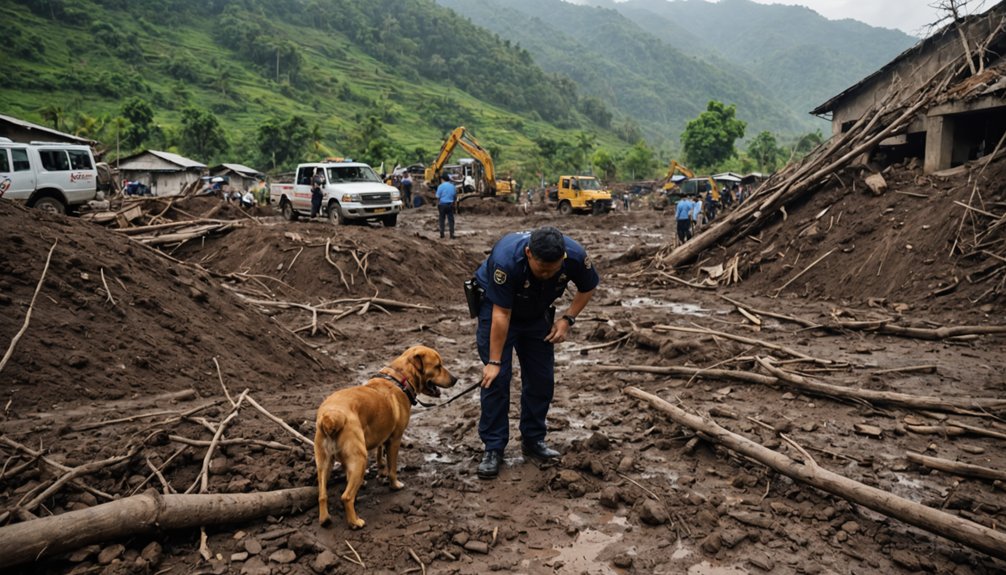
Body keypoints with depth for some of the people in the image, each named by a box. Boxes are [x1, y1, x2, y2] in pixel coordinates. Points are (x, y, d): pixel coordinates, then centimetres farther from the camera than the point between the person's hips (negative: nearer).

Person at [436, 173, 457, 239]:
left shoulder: (441, 186, -7)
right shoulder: (453, 186, 6)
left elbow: (438, 198, -9)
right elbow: (455, 197, 10)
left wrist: (437, 206, -2)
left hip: (442, 204, -3)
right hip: (450, 205, 3)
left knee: (441, 219, 7)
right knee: (451, 220, 5)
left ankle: (442, 234, 8)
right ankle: (452, 235, 1)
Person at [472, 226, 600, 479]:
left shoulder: (575, 255, -29)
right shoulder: (506, 259, -39)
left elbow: (587, 288, -6)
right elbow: (501, 314, -32)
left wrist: (567, 318, -17)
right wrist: (494, 362, -26)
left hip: (537, 313, 4)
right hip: (497, 307, -4)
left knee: (542, 377, 3)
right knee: (497, 378, -10)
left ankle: (533, 440, 19)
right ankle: (493, 448, 0)